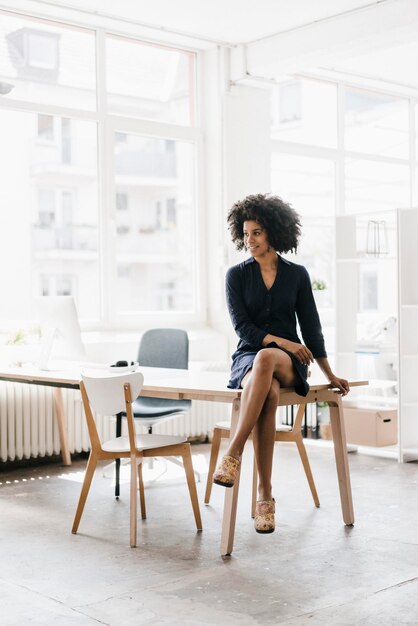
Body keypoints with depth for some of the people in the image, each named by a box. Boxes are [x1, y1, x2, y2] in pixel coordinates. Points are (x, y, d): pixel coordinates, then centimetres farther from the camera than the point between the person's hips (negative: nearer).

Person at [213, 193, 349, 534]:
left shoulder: (297, 275, 8)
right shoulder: (237, 275, 5)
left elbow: (311, 327, 11)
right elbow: (243, 327, -2)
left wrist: (331, 375, 11)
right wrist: (284, 341, -13)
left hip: (289, 363, 0)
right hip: (248, 357, 0)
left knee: (266, 358, -40)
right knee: (268, 393, -38)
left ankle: (234, 452, -42)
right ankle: (265, 495, -38)